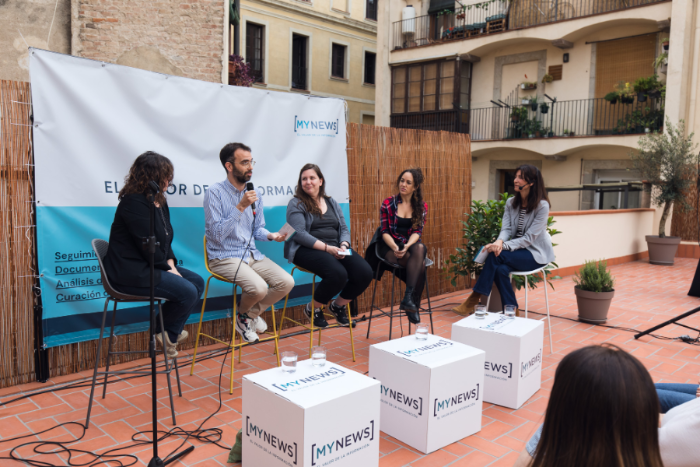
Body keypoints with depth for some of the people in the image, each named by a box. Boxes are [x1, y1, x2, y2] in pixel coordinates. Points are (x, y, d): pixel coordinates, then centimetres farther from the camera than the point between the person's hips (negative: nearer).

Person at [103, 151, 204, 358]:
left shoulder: (160, 202, 11)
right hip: (131, 273, -10)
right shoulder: (134, 202, -19)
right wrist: (167, 268, -11)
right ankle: (161, 331, 8)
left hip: (151, 266, 10)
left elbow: (166, 240, 13)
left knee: (198, 282, 2)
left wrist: (171, 263, -2)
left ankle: (171, 334, 8)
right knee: (188, 292, -20)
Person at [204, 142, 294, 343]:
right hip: (224, 257, -6)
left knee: (286, 282, -12)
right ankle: (241, 315, 8)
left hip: (252, 254, 7)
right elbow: (217, 234, -18)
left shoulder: (255, 194, 9)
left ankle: (250, 315, 11)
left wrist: (271, 235, -6)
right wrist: (240, 207, -23)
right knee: (259, 287, -29)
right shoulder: (215, 193, -11)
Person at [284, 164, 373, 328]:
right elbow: (299, 234, -11)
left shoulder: (332, 203, 20)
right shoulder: (296, 204, 1)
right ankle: (313, 308, -3)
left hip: (335, 249, 6)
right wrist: (327, 247, -19)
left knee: (365, 272, -17)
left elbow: (344, 228, 15)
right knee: (338, 273, -33)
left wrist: (344, 245, -8)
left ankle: (338, 305, 10)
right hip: (307, 250, -6)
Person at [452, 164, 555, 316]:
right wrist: (499, 242, -28)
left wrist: (504, 246, -32)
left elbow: (529, 238, -20)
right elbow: (506, 229, -4)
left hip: (536, 253, -5)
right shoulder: (511, 202, 5)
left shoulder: (542, 205, -14)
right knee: (501, 269, -30)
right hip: (517, 250, 5)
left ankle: (473, 301, -25)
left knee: (496, 256, -30)